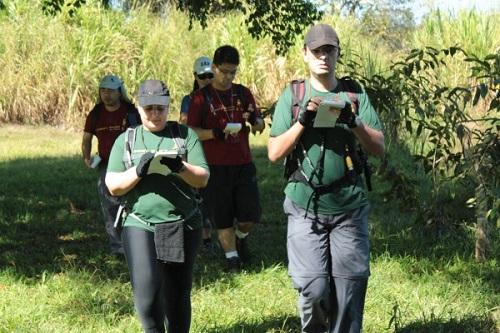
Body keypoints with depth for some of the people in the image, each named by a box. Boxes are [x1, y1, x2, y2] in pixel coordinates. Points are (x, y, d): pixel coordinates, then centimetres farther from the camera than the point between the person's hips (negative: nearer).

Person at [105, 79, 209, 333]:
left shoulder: (185, 135, 8)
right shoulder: (126, 140, 10)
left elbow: (203, 179, 2)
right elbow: (113, 186, 4)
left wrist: (181, 168, -17)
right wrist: (138, 171, -14)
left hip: (182, 226, 1)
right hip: (140, 225, -1)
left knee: (178, 294, 7)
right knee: (146, 291, -16)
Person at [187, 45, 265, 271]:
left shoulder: (243, 94, 10)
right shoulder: (201, 97, -1)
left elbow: (260, 127, 14)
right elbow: (191, 132, -4)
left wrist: (255, 121, -10)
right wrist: (214, 133, -21)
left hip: (243, 163, 3)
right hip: (216, 166, -3)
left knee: (250, 214, 0)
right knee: (223, 217, 1)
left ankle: (240, 237, 30)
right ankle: (232, 259, 12)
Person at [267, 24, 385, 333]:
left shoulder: (355, 94, 8)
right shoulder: (293, 95, 5)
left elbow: (379, 147, 2)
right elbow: (274, 153, -1)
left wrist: (353, 122, -15)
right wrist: (303, 121, -14)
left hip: (349, 207, 1)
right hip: (305, 207, -1)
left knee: (350, 290, 0)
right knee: (314, 289, -8)